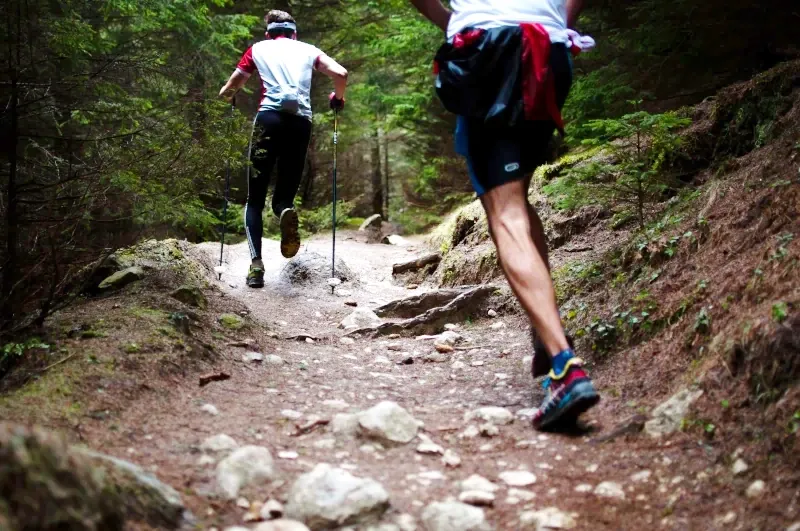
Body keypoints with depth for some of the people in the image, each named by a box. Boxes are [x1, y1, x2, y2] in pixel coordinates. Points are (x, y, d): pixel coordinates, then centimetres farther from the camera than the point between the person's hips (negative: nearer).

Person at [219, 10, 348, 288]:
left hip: (269, 117, -1)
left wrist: (227, 95, 46)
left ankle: (256, 263, -12)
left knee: (255, 199, 7)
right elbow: (341, 74, 6)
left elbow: (227, 91, 22)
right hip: (301, 122, 1)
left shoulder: (258, 49, 21)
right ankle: (286, 212, -26)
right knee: (283, 197, 12)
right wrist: (338, 99, 25)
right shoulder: (308, 50, 22)